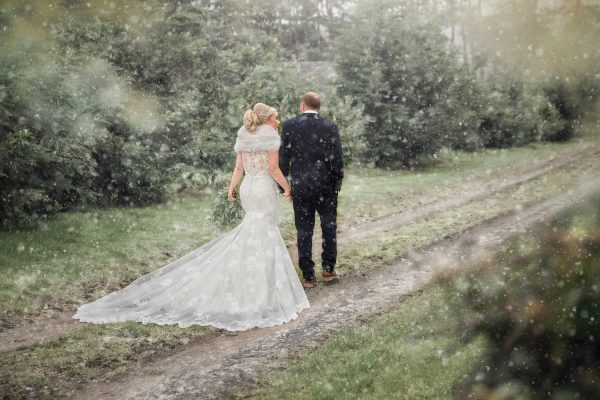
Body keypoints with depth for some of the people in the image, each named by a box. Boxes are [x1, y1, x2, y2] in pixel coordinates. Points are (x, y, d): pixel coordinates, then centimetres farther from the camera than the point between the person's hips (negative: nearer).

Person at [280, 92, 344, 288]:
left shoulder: (289, 125, -3)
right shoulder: (330, 126, -5)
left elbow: (283, 158, -2)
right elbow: (337, 158, -5)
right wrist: (337, 183, 5)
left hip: (300, 186, 0)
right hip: (326, 185, 0)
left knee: (304, 231, 7)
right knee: (329, 227, 16)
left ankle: (308, 276, 9)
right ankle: (328, 269, 19)